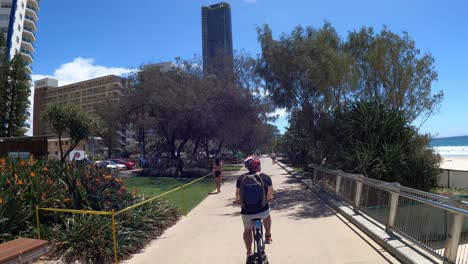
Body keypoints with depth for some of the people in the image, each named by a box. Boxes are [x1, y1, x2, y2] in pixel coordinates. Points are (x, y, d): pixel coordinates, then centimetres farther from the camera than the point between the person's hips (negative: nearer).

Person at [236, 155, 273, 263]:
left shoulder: (241, 178, -6)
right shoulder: (266, 177, -9)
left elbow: (237, 196, 4)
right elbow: (270, 196, 0)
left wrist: (239, 201, 26)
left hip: (247, 212, 1)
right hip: (262, 210, -1)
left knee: (248, 230, 27)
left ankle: (249, 253, 32)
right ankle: (268, 236, 38)